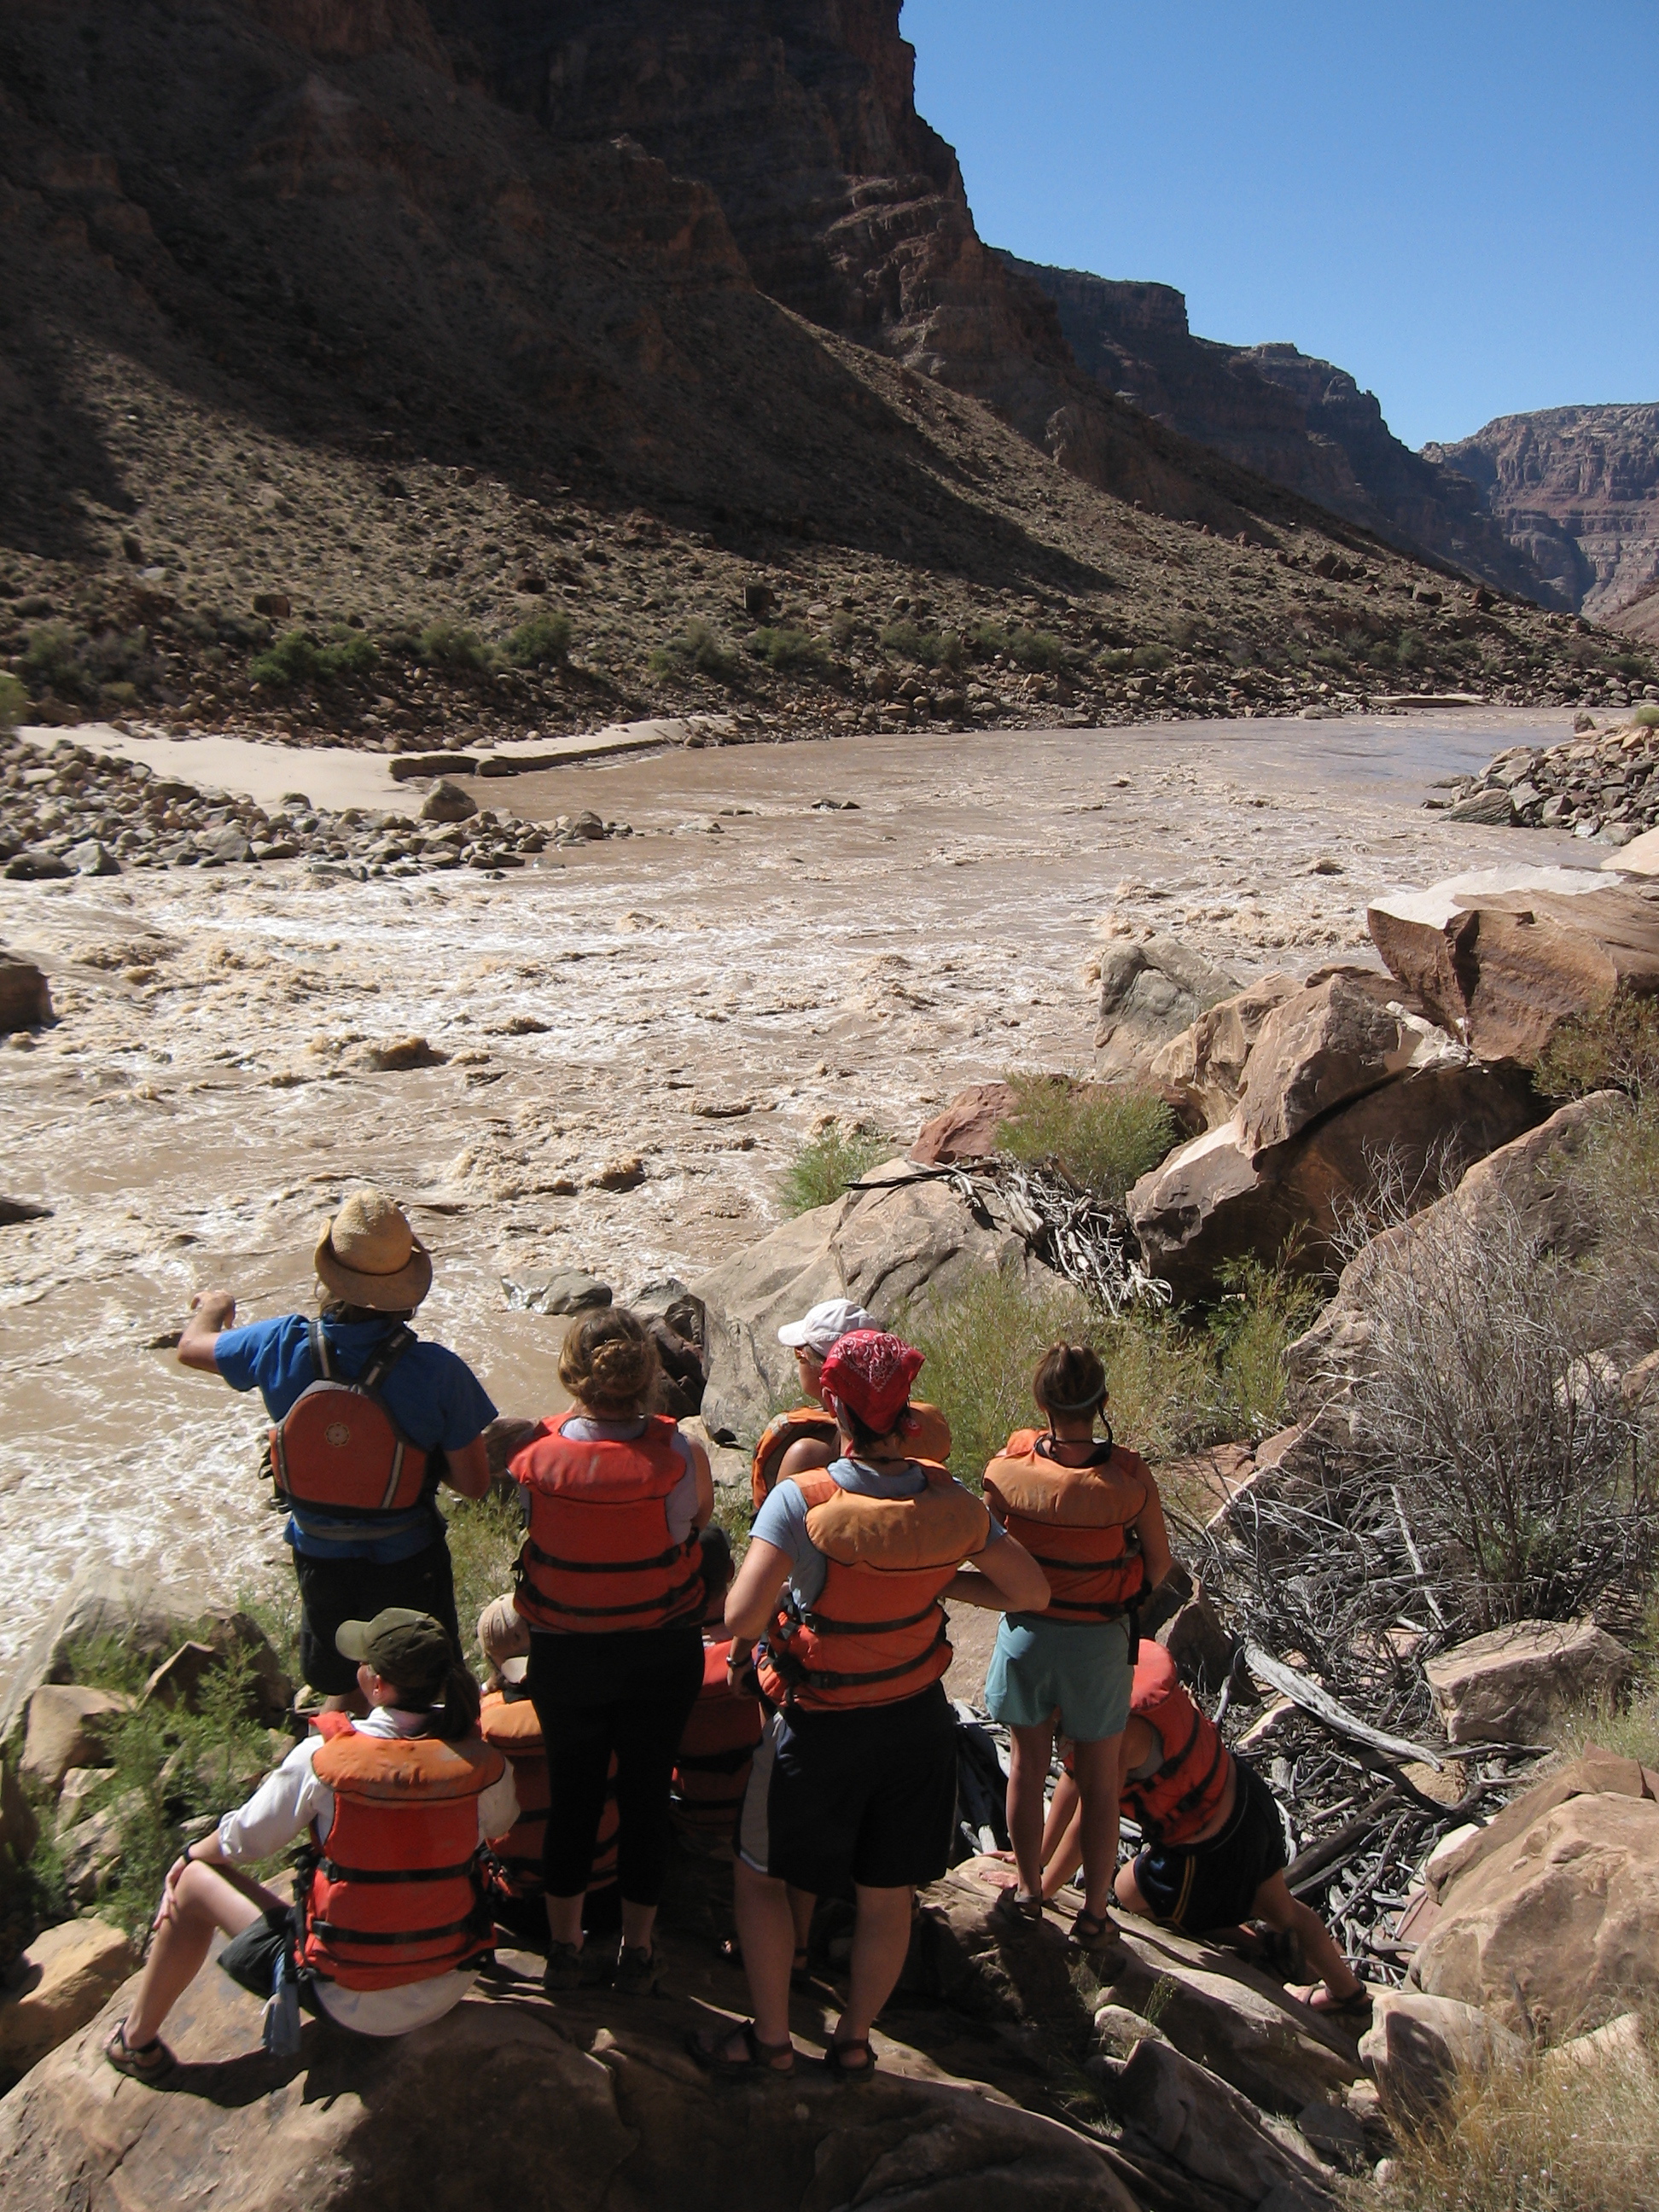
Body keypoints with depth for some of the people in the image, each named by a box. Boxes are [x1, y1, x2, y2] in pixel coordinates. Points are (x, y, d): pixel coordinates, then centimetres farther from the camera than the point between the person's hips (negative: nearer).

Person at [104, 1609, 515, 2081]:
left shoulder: (321, 1758, -19)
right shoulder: (483, 1765, -14)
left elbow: (242, 1840, -3)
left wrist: (190, 1855, 18)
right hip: (449, 1989, 3)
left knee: (194, 1881, 15)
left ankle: (136, 2042, 33)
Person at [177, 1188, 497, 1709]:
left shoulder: (283, 1346, -18)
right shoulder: (436, 1371, -27)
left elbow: (192, 1347, 4)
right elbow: (474, 1484, -18)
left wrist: (213, 1307, 27)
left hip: (319, 1556, 3)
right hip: (406, 1562, -3)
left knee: (341, 1696, 26)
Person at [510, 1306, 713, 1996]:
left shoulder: (536, 1455, -21)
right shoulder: (681, 1456, -24)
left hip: (564, 1654, 1)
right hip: (661, 1653, -1)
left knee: (571, 1794, 19)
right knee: (646, 1795, 17)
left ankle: (564, 1948, 33)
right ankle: (637, 1952, 31)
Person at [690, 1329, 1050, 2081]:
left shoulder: (802, 1500, -26)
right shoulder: (948, 1498, -13)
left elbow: (742, 1614, -34)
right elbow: (1032, 1590, -3)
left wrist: (753, 1638, -12)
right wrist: (938, 1581, 1)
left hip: (823, 1729, -4)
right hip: (919, 1719, 4)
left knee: (760, 1876, 20)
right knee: (887, 1895, 20)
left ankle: (771, 2041, 31)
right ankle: (854, 2041, 38)